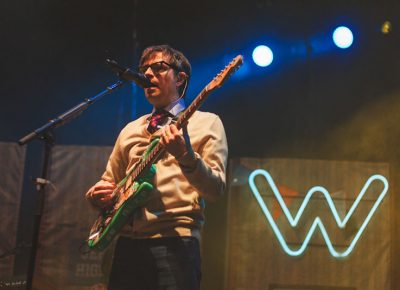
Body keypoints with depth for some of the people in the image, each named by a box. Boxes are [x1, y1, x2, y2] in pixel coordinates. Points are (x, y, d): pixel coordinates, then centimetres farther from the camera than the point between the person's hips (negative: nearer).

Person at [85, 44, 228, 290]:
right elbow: (109, 181, 25)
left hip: (174, 242, -4)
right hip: (128, 243, 5)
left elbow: (216, 190, -6)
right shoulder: (131, 130, 19)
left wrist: (185, 155, -23)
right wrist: (97, 195, 2)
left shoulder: (206, 122, 4)